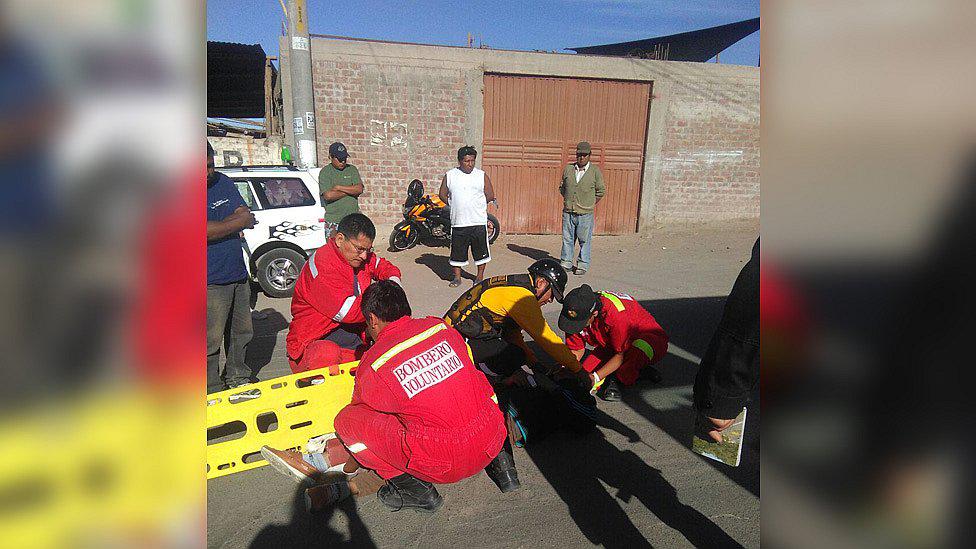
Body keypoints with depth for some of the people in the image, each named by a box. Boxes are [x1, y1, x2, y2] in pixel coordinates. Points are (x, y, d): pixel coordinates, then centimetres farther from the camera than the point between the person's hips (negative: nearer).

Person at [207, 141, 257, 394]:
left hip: (238, 274, 7)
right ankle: (213, 391, 17)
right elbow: (208, 231, -23)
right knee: (212, 340, 2)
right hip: (211, 282, -7)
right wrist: (240, 221, -9)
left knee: (242, 332, 17)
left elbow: (246, 216, 3)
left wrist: (221, 226, -14)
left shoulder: (223, 182, 9)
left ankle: (238, 378, 35)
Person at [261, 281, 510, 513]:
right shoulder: (441, 327, 4)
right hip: (494, 440, 6)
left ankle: (416, 491, 8)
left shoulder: (373, 365, -7)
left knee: (348, 419, 4)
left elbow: (362, 409, 12)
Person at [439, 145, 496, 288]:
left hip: (478, 222, -1)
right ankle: (457, 277, 22)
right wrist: (453, 205, 3)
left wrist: (475, 204, 4)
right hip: (458, 222, 1)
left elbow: (490, 196, 5)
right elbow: (442, 194, 12)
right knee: (457, 251, 8)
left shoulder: (482, 176, 2)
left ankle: (480, 277, 22)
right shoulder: (449, 175, 5)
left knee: (481, 250, 7)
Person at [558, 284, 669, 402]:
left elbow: (620, 355, -27)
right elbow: (577, 349, -6)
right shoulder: (577, 314, -18)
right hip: (609, 345, 5)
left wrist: (595, 377, -35)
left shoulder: (616, 314, -37)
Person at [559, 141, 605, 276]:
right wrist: (568, 201, 11)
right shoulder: (568, 169, 6)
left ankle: (582, 265, 13)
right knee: (567, 239, 9)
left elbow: (601, 190, 6)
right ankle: (566, 263, 20)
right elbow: (562, 187, 17)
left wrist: (591, 204, 5)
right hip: (568, 212, 3)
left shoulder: (595, 171, -1)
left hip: (585, 214, -2)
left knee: (584, 240, 3)